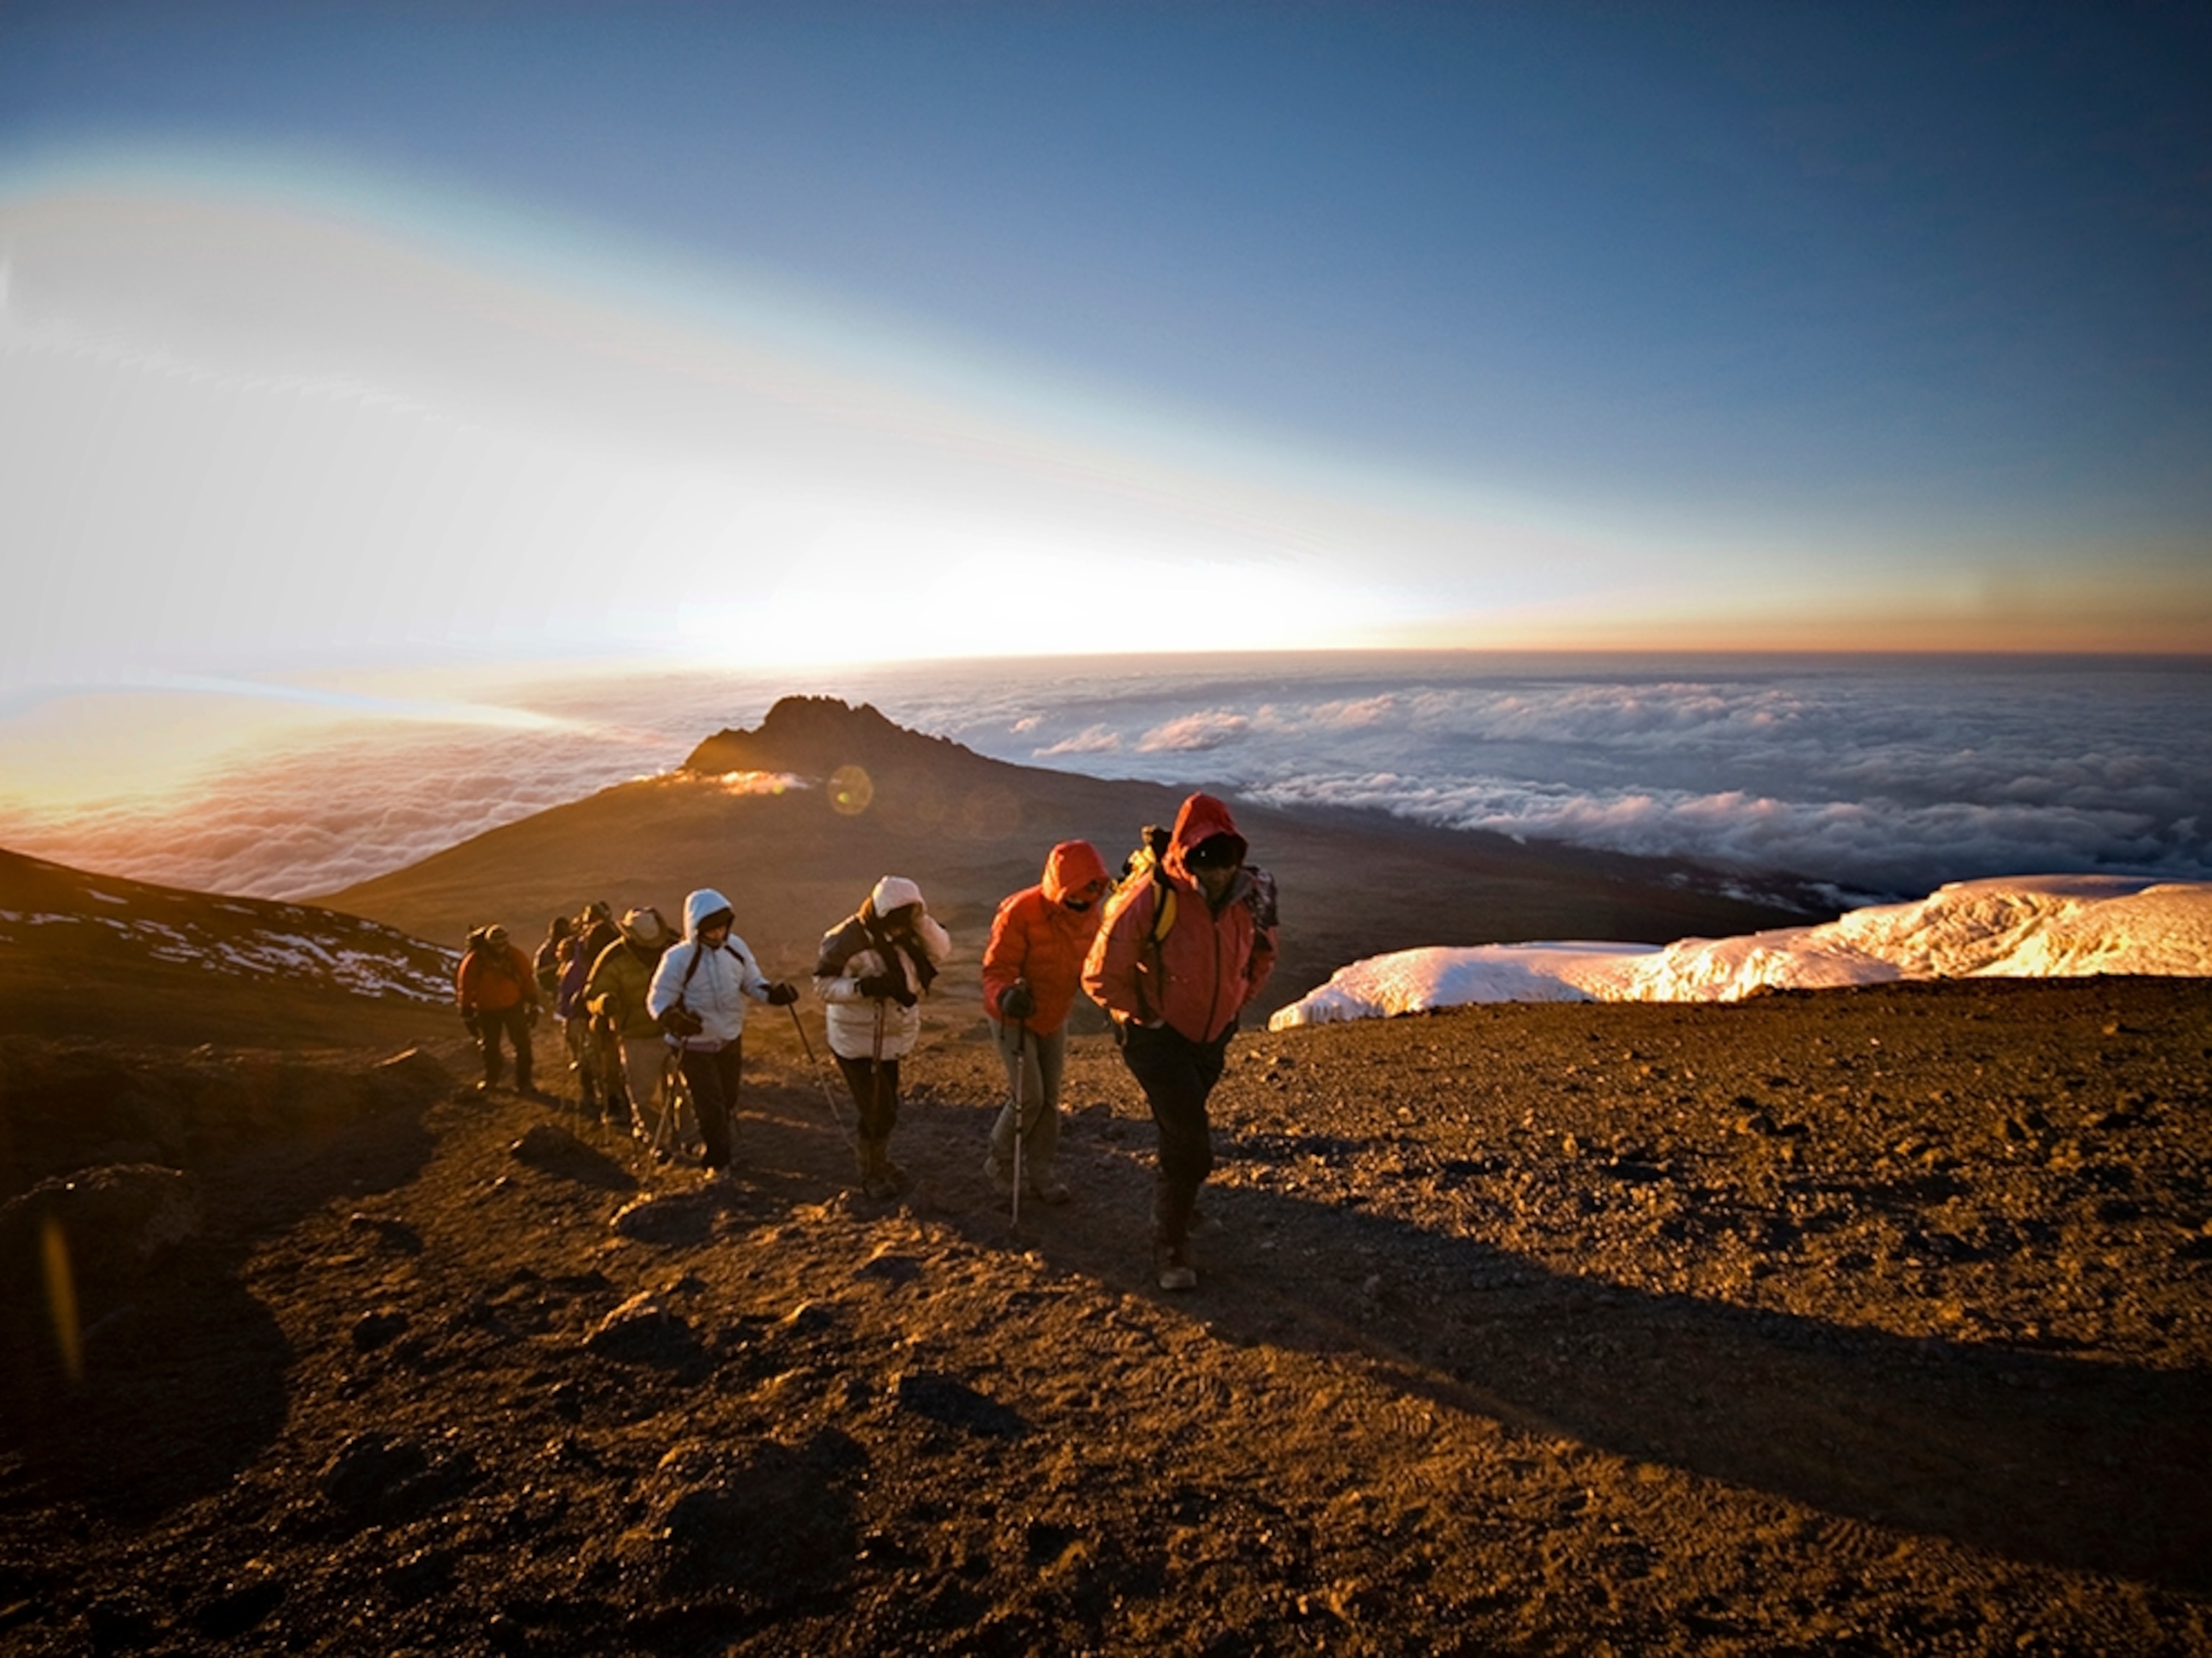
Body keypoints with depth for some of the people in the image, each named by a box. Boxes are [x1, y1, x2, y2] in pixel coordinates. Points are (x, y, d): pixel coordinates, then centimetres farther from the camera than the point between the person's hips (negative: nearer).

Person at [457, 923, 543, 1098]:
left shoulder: (516, 957, -17)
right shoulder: (473, 961, -21)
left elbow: (528, 982, -4)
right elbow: (465, 989, -8)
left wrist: (533, 1007, 0)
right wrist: (468, 1016, -3)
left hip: (514, 1006, 0)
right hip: (487, 1010, 0)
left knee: (522, 1044, -4)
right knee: (490, 1046, 17)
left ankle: (523, 1083, 6)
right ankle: (491, 1079, 40)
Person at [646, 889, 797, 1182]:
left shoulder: (736, 948, -7)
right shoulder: (678, 958, -22)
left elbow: (753, 983, 4)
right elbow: (658, 1000, -17)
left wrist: (774, 995, -15)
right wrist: (674, 1020, -38)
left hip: (731, 1040, 5)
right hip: (695, 1046, -5)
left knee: (728, 1102, 19)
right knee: (711, 1108, -3)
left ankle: (713, 1151, 44)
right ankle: (718, 1163, 18)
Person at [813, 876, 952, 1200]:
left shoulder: (904, 931, -5)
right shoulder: (847, 940, -22)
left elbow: (941, 954, -12)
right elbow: (823, 985, -19)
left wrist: (921, 920, -23)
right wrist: (864, 987, -33)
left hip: (892, 1037, 6)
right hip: (857, 1041, -6)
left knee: (885, 1107, 20)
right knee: (879, 1111, -3)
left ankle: (876, 1158, 44)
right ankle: (872, 1175, 21)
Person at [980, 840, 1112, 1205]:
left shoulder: (1089, 913, -7)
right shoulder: (1020, 912, -28)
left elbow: (1090, 963, 7)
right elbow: (996, 969, -26)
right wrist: (1004, 995, -45)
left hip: (1055, 1017, 6)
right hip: (1015, 1017, -6)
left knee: (1050, 1098, 11)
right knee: (1029, 1097, -8)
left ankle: (1041, 1172, 26)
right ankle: (1001, 1162, 17)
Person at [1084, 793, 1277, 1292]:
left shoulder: (1251, 895, -11)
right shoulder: (1149, 900, -27)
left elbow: (1262, 957, 12)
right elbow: (1102, 976, -16)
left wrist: (1235, 1004, 7)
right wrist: (1145, 1018, -10)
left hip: (1214, 1036, 5)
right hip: (1158, 1037, -5)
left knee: (1183, 1136, 23)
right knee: (1191, 1146, -10)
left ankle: (1173, 1204, 50)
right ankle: (1170, 1250, 10)